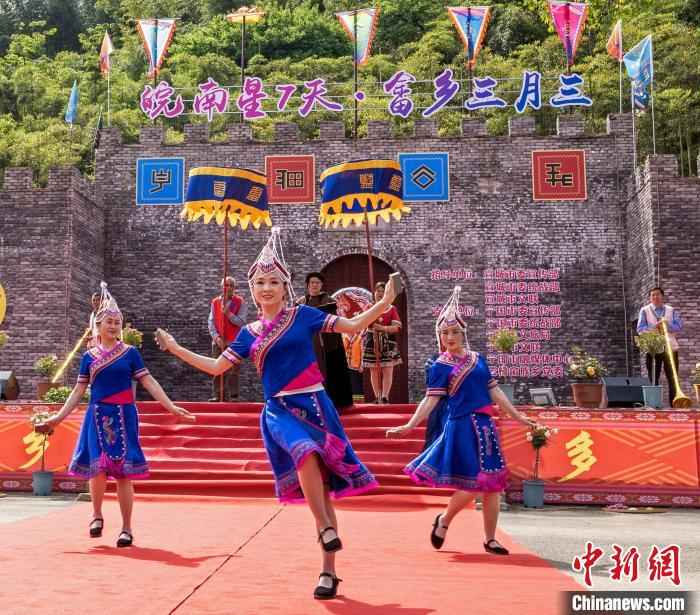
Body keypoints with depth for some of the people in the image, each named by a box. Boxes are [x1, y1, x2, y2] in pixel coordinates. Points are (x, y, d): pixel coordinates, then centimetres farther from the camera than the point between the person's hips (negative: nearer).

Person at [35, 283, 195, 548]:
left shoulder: (129, 352, 4)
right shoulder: (89, 356, 9)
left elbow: (149, 382, 0)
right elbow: (78, 391, 13)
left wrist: (172, 407, -8)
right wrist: (57, 418, 8)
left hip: (123, 417, -1)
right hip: (97, 417, 1)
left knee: (123, 472, -3)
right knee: (98, 468, -10)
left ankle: (127, 529, 7)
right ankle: (97, 515, 17)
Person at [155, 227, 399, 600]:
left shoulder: (302, 315, 4)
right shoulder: (249, 333, 11)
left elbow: (352, 326, 3)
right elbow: (216, 367, 16)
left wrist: (385, 303, -7)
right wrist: (175, 348, 16)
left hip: (312, 404, -1)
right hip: (278, 411, 1)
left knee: (322, 486, -2)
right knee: (304, 451, -33)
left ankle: (328, 571, 7)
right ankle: (326, 530, -20)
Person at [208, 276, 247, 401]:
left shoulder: (240, 302, 1)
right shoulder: (215, 302, 10)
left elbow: (241, 322, -6)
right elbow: (211, 322, 7)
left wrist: (228, 313, -16)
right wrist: (216, 337, -6)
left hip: (234, 342, -3)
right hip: (218, 342, 3)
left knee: (234, 370, -2)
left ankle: (233, 395, 4)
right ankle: (217, 394, 11)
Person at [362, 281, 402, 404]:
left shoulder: (392, 309, 5)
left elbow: (397, 327, -4)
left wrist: (382, 328, -18)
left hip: (388, 342, -1)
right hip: (372, 341, 1)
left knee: (387, 370, -5)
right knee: (374, 370, 3)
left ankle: (385, 397, -2)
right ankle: (377, 397, 9)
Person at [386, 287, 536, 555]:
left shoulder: (477, 359, 11)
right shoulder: (441, 366, -4)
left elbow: (493, 390, 15)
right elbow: (431, 399, -11)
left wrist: (517, 416, 15)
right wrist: (409, 425, -22)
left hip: (485, 425, 6)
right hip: (462, 426, -6)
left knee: (493, 483, 6)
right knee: (473, 484, -9)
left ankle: (490, 539, 17)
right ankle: (443, 520, 15)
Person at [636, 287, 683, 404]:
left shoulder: (672, 310, 10)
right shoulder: (644, 311, 6)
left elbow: (678, 327, 0)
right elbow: (640, 329, -4)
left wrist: (666, 325, -16)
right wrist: (655, 326, -16)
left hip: (670, 348, 1)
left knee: (673, 379, 1)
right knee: (653, 379, 3)